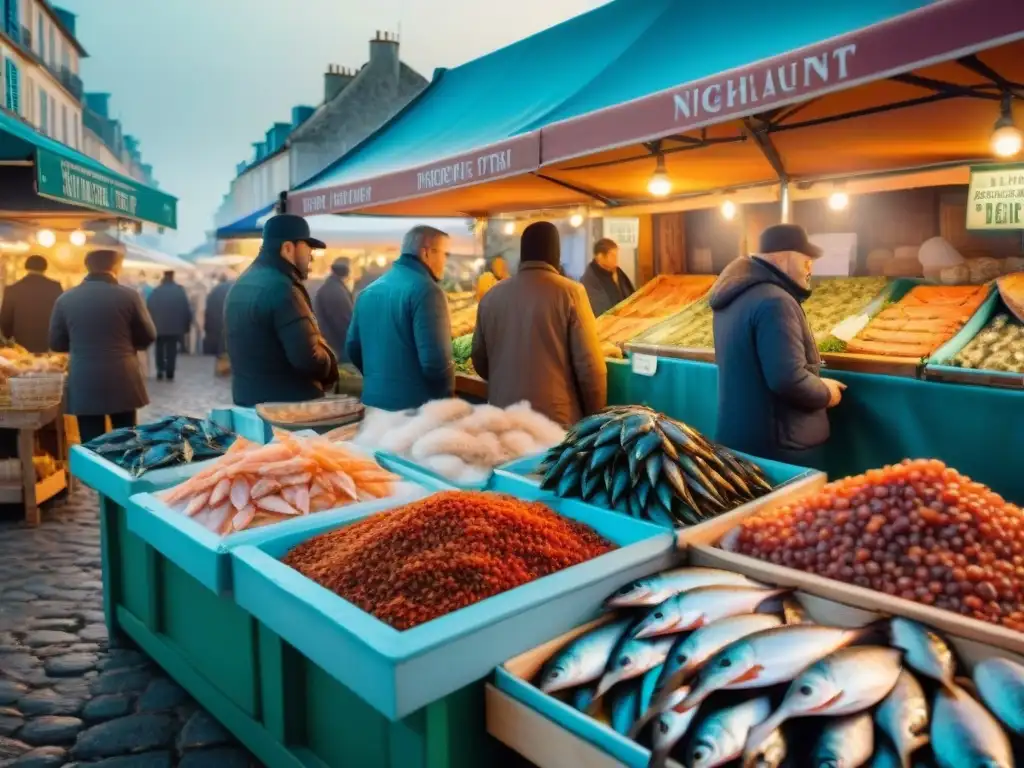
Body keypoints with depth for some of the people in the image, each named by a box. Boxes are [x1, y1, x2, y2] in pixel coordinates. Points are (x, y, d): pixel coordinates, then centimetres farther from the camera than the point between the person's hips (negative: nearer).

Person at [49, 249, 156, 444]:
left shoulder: (65, 299, 0)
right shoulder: (129, 296, -6)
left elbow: (56, 343, 8)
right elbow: (148, 337, 1)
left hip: (84, 385, 1)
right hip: (122, 382, -1)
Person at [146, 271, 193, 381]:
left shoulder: (156, 291, -4)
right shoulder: (179, 291, -4)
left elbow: (148, 308, -3)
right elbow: (187, 309, -4)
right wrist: (186, 325, 4)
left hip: (159, 326, 0)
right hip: (175, 327, 0)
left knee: (160, 350, 13)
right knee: (171, 350, 5)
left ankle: (160, 372, 8)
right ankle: (170, 374, 3)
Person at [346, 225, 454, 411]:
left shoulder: (369, 291, 11)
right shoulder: (425, 290, -14)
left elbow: (353, 348, 16)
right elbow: (434, 359, -21)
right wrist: (447, 397, -5)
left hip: (374, 401, 8)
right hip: (414, 405, -8)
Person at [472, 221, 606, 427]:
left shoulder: (491, 296, 4)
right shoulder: (570, 292, -8)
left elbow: (480, 361, 13)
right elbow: (589, 365, -10)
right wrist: (595, 417, 3)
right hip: (556, 418, -3)